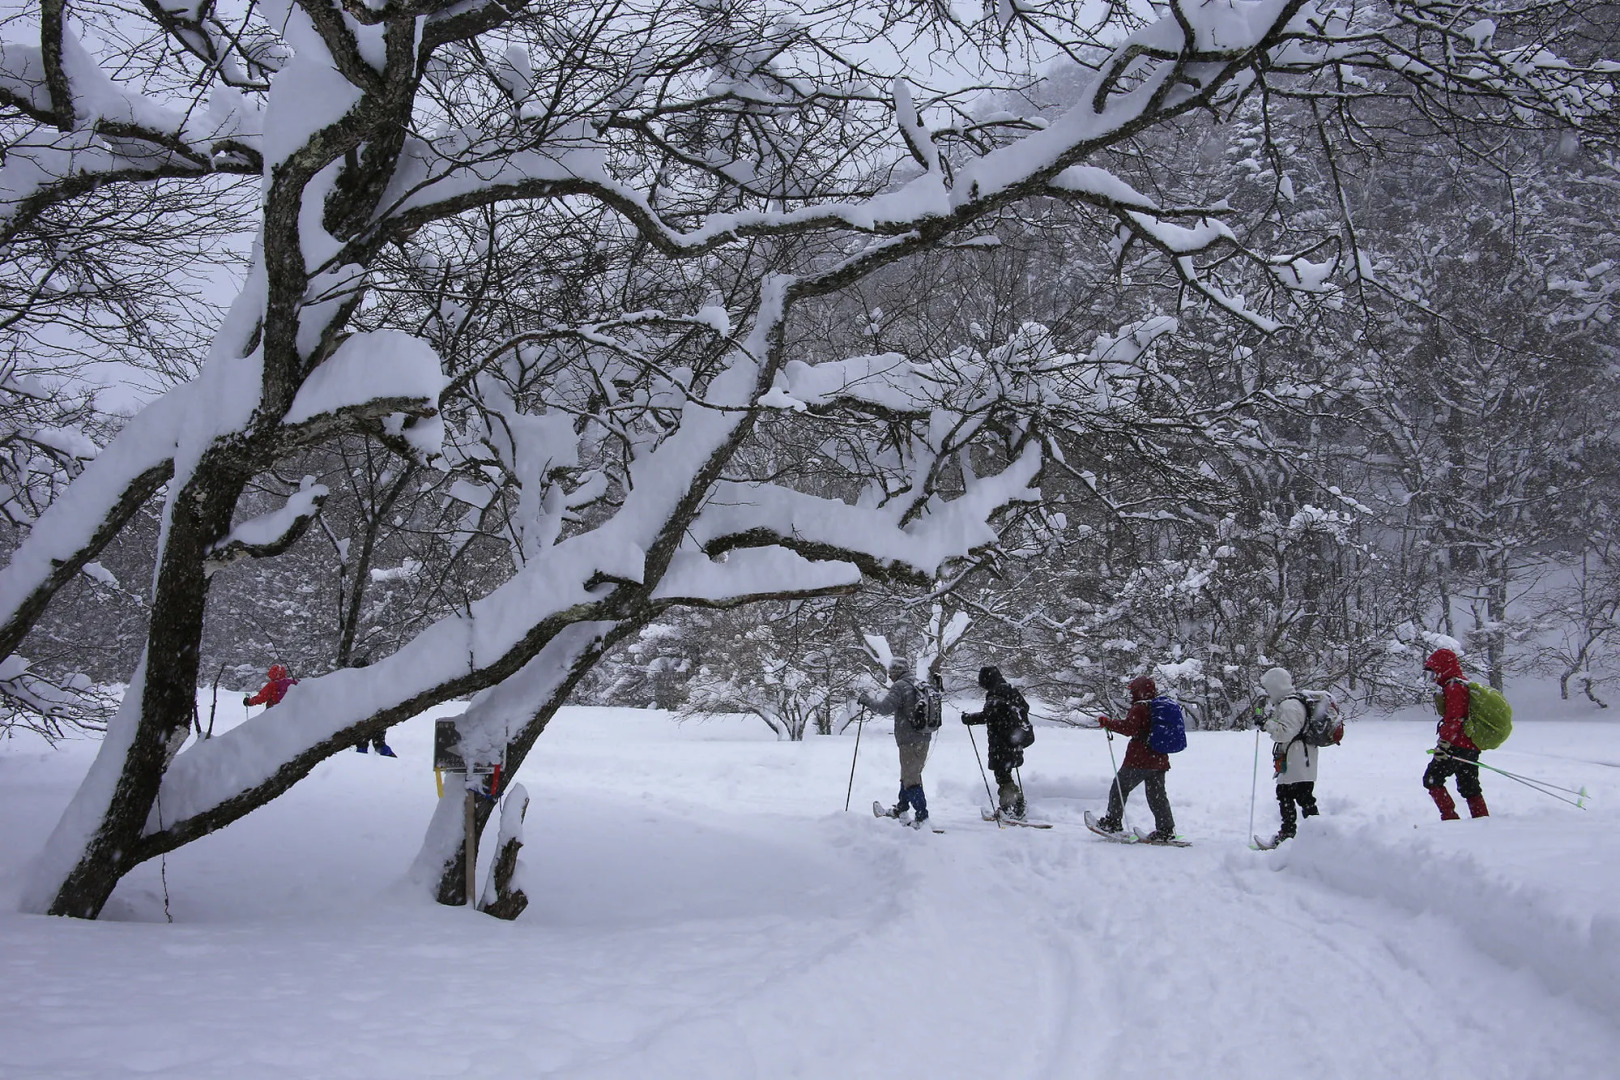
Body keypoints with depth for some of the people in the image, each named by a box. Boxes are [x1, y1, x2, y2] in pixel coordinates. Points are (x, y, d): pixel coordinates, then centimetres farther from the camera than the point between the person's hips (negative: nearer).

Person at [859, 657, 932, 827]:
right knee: (912, 774, 20)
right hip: (924, 738, 8)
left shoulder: (900, 687, -14)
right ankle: (901, 809, 34)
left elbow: (885, 708, -22)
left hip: (909, 741, -8)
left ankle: (922, 817, -5)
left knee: (911, 778, -3)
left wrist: (867, 700, -7)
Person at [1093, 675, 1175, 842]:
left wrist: (1107, 723, -16)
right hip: (1160, 760, 7)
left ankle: (1113, 822, 8)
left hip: (1139, 760, -7)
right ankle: (1166, 829, 4)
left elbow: (1130, 727, -23)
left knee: (1119, 787, 6)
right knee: (1157, 794, 10)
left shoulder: (1139, 708, -11)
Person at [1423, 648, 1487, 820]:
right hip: (1473, 746, 10)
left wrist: (1444, 743, -25)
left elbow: (1453, 719, -21)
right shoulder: (1466, 685, 19)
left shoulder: (1454, 687, -13)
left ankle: (1450, 817, -9)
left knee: (1432, 779, -4)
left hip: (1458, 746, -10)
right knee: (1469, 786, 14)